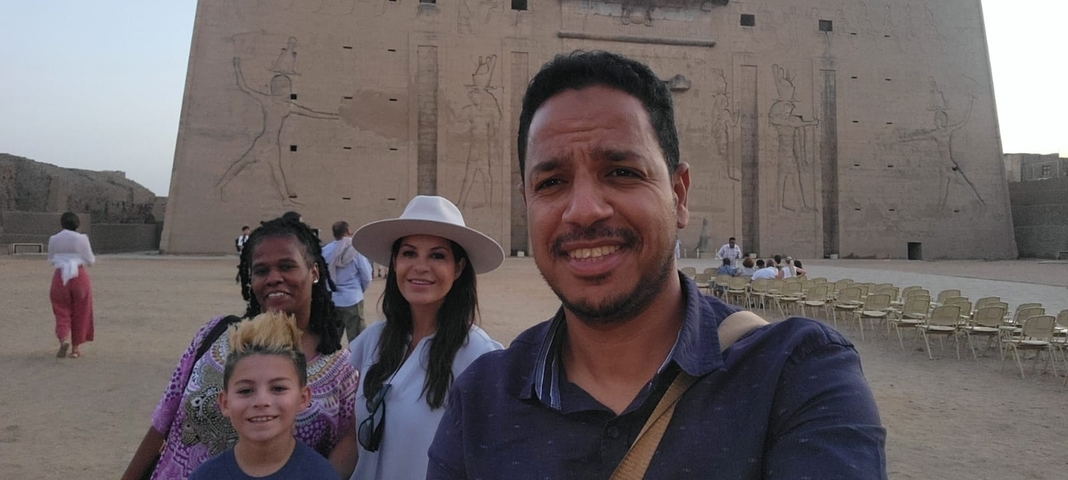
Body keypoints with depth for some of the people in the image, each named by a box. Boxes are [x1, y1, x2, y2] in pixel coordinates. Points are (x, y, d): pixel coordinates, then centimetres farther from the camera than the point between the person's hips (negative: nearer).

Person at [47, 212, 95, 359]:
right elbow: (90, 260, 0)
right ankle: (75, 348, 15)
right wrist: (94, 258, 21)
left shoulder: (53, 239, 3)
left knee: (62, 312, 10)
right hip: (79, 276, -1)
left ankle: (64, 340, -15)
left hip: (60, 276, 2)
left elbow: (51, 260, 14)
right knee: (80, 313, 11)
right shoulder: (81, 238, -5)